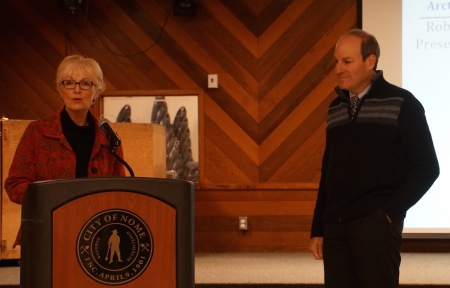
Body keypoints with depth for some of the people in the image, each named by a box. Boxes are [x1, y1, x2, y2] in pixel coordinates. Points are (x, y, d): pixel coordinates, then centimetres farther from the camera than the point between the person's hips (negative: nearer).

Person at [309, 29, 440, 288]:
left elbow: (426, 167, -4)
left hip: (376, 222, -5)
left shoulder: (401, 104, -1)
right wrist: (318, 229, 14)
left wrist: (392, 211, -10)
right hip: (335, 225, 5)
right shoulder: (335, 109, 15)